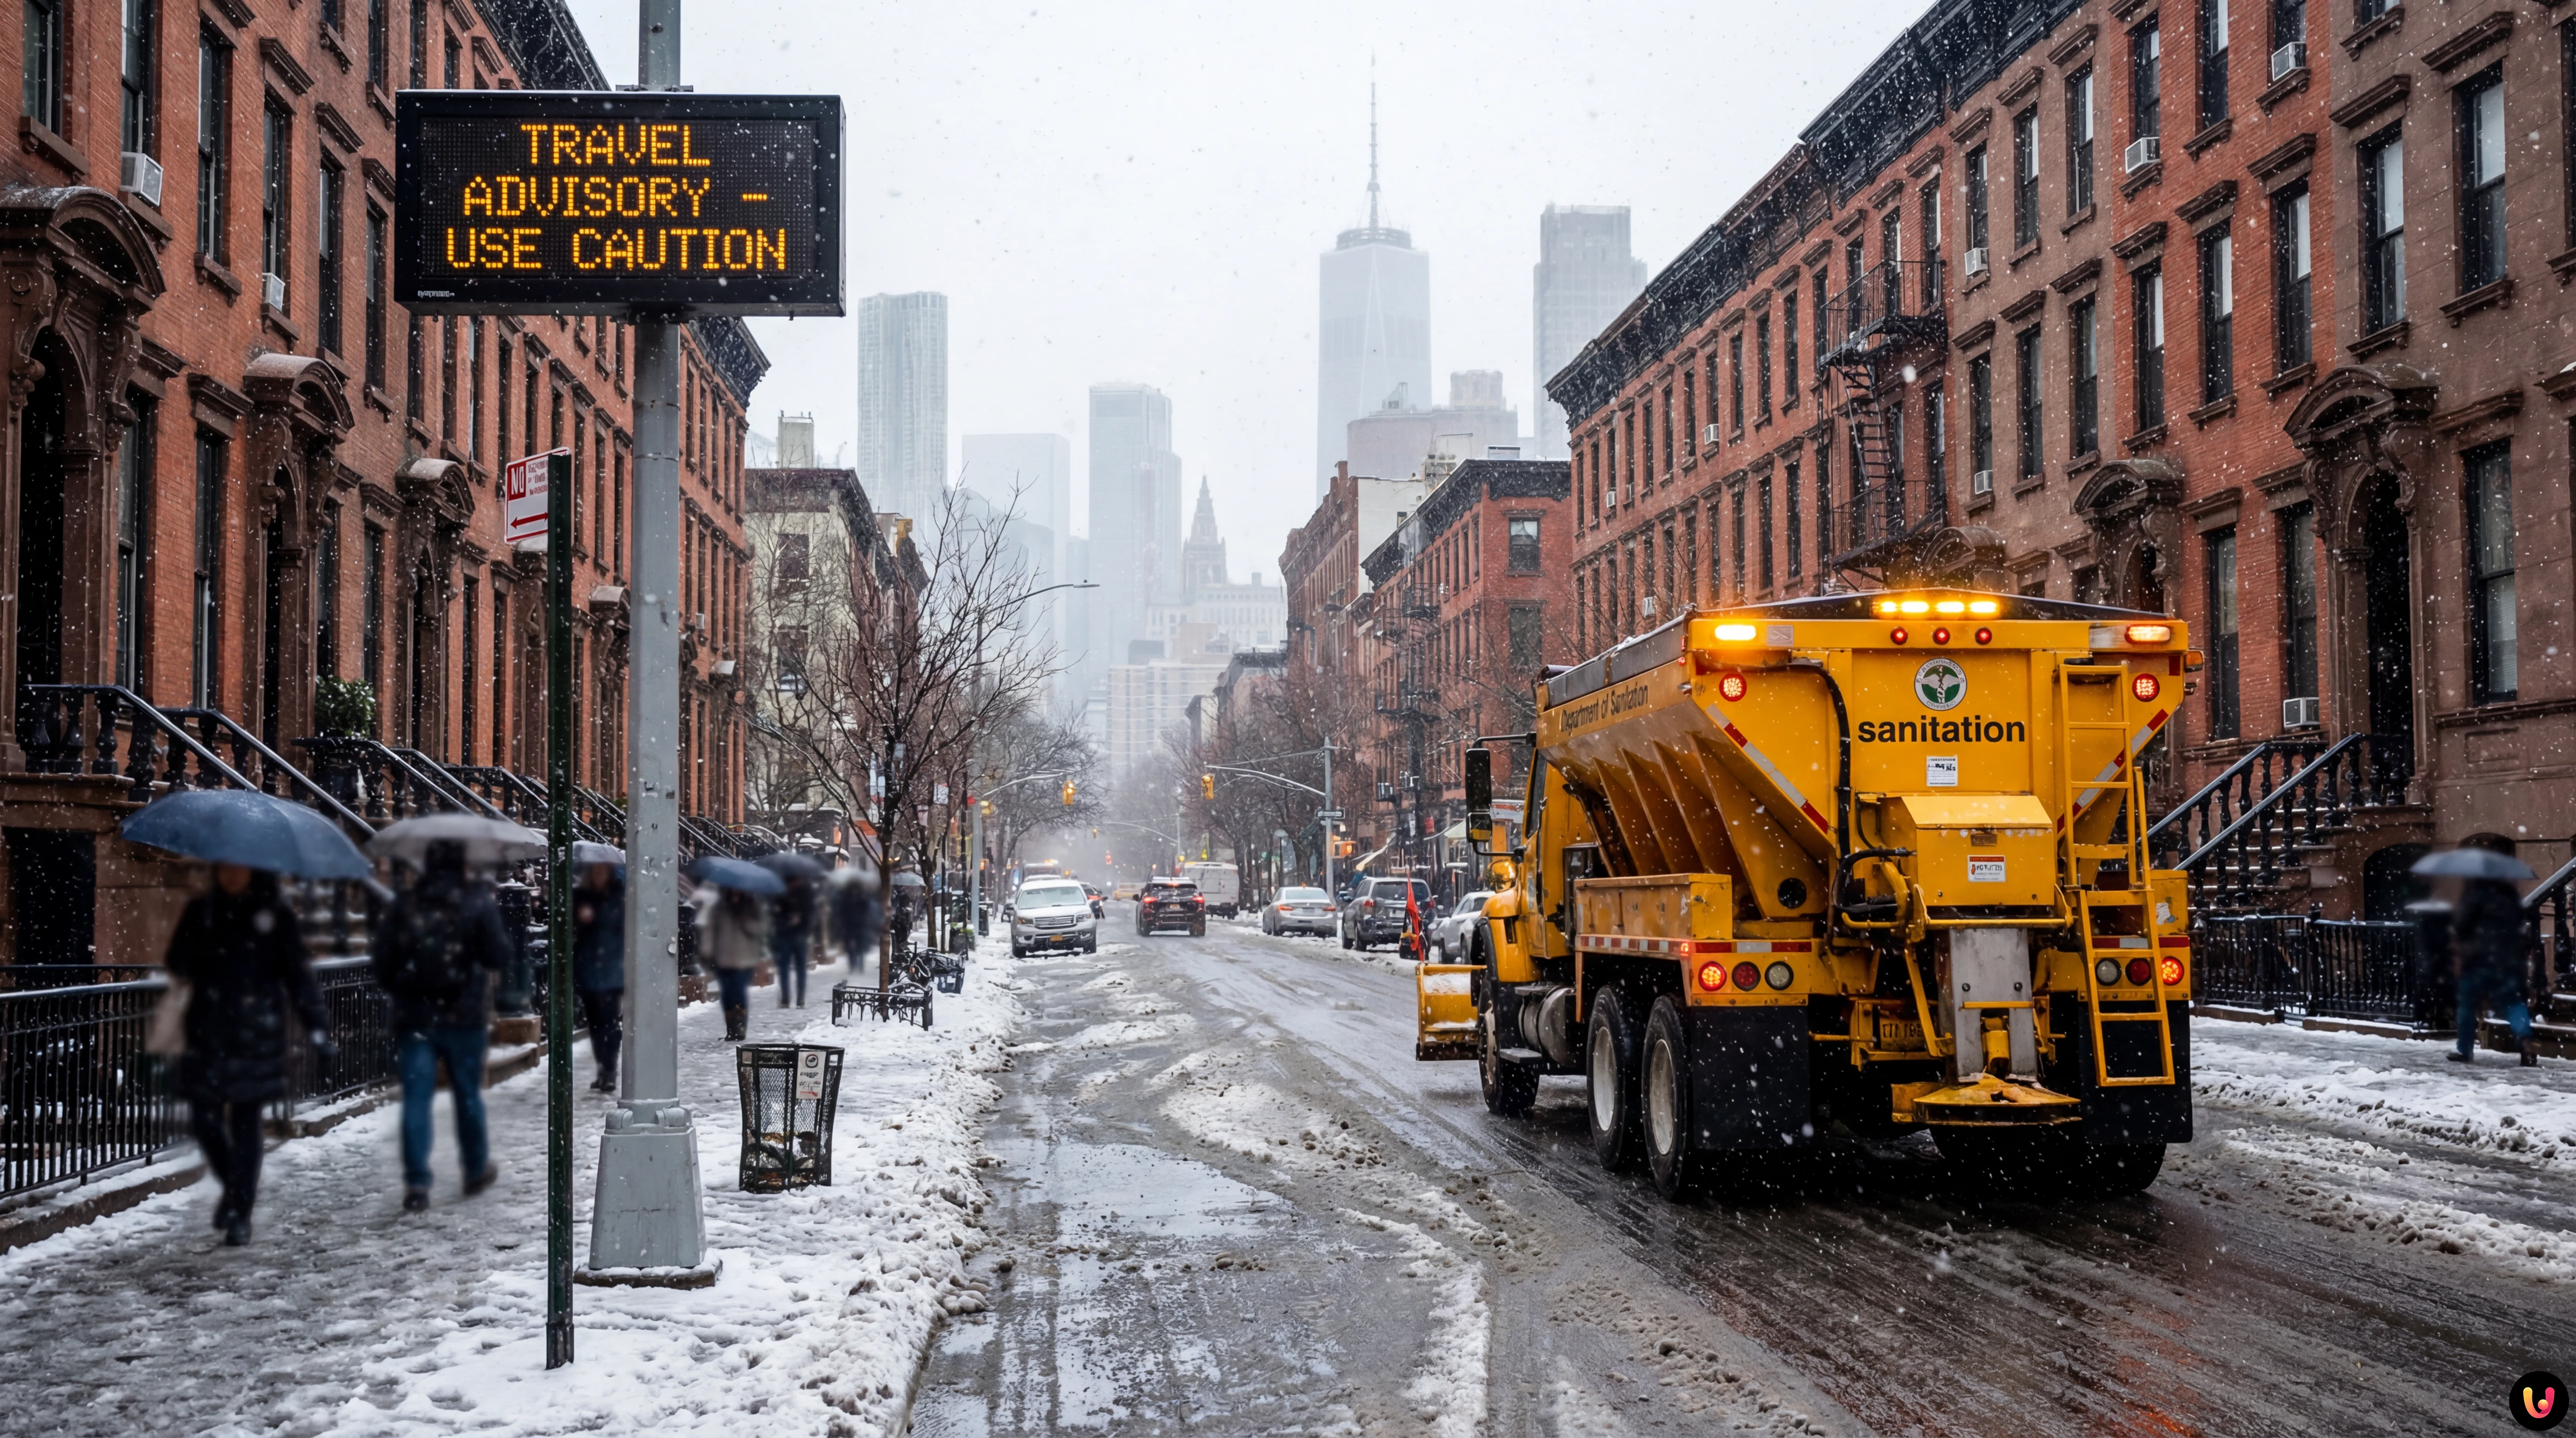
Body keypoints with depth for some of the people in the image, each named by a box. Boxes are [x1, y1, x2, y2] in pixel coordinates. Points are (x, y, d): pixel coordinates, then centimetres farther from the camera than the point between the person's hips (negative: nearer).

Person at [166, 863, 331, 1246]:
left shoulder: (275, 915, 1)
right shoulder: (202, 912, 8)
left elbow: (298, 975, 0)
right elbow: (179, 963, 7)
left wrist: (317, 1028, -7)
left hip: (255, 1038, -2)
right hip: (208, 1034, 2)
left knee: (245, 1124, 0)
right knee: (205, 1120, 1)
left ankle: (241, 1214, 11)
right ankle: (233, 1186, 29)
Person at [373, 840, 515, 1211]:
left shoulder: (403, 905, 0)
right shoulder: (478, 902, -6)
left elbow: (383, 962, 1)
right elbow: (499, 956, -10)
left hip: (415, 1017, 1)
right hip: (465, 1017, -1)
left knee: (415, 1099, 1)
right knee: (468, 1095, 14)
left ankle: (417, 1182, -9)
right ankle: (477, 1170, 27)